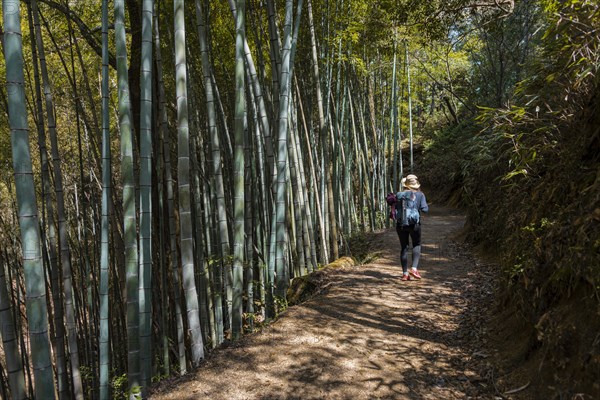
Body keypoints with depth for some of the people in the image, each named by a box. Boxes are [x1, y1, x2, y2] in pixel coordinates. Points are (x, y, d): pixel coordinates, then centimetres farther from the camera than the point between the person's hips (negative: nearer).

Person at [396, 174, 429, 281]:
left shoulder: (399, 195, -2)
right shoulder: (420, 195, -3)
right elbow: (425, 209, -10)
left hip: (401, 224, 1)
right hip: (414, 224, -1)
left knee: (404, 248, 12)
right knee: (417, 245, 18)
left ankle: (405, 273, 12)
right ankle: (414, 268, 0)